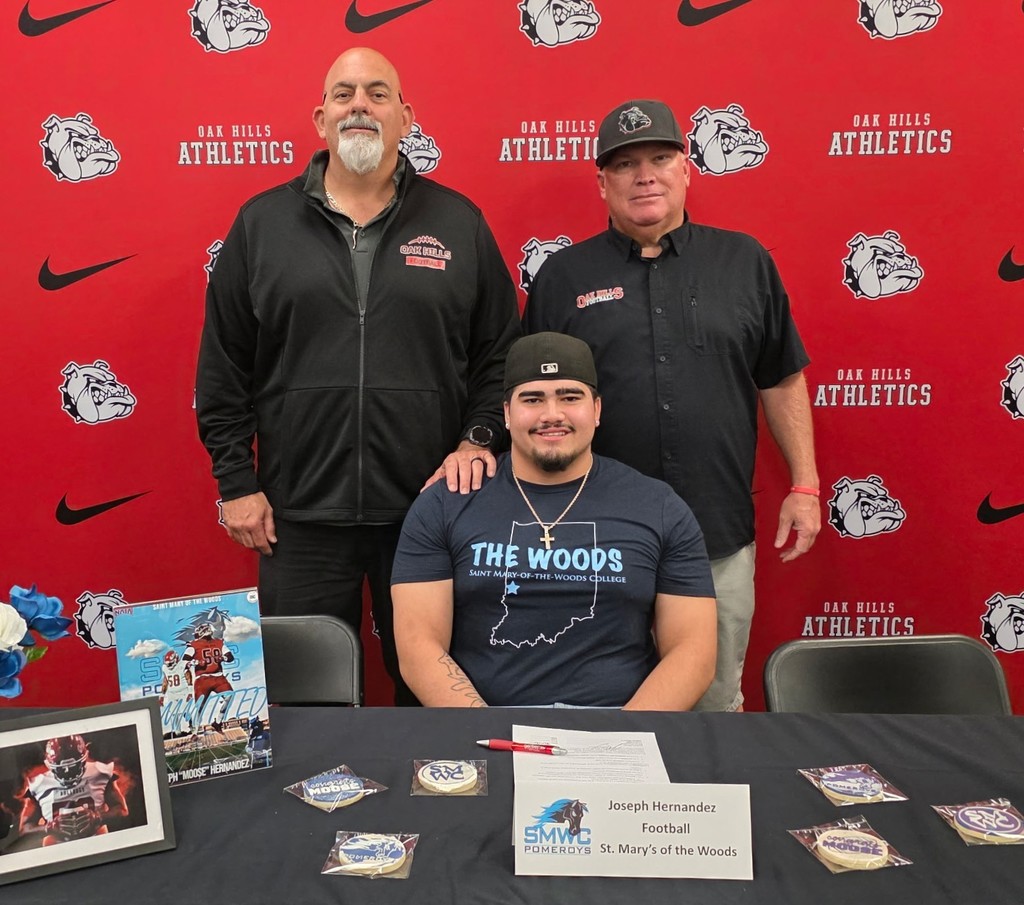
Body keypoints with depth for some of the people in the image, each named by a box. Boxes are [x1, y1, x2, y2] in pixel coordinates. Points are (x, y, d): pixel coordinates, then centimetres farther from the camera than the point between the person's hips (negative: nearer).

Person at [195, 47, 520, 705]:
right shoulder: (262, 223, 5)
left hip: (431, 505, 0)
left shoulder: (459, 223, 5)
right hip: (300, 512, 1)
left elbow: (501, 351, 7)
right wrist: (237, 483, 2)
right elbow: (223, 367, 6)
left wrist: (477, 439, -6)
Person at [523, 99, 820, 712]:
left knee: (717, 702, 15)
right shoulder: (564, 275, 3)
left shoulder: (744, 261, 6)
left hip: (721, 536, 1)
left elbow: (781, 380, 10)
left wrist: (804, 484, 6)